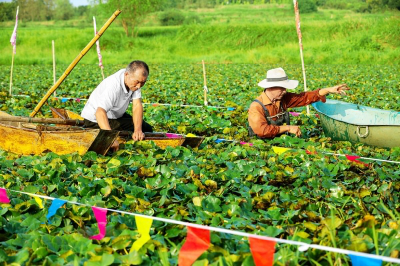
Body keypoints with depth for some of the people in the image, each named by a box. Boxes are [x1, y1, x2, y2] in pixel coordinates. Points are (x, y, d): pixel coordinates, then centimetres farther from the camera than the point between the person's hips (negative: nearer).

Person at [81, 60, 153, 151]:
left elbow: (137, 106, -18)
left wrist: (138, 130, -35)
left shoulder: (135, 80, -13)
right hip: (95, 119, -8)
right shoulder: (113, 85, -36)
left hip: (116, 116, 8)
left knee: (147, 129, 1)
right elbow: (100, 113, -48)